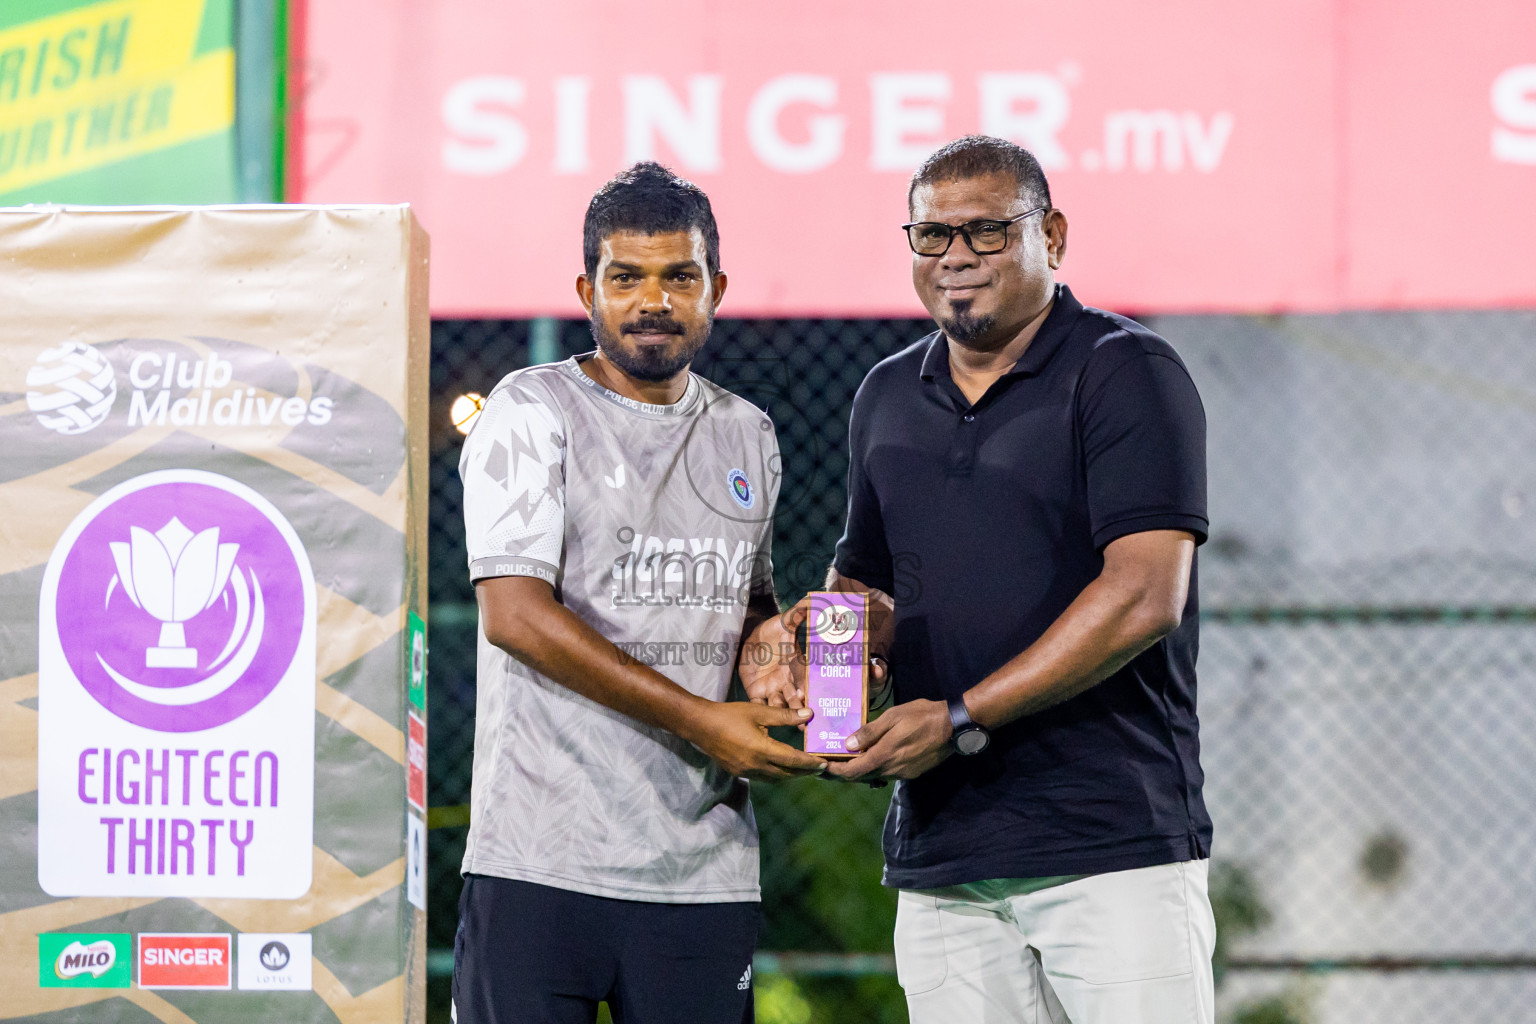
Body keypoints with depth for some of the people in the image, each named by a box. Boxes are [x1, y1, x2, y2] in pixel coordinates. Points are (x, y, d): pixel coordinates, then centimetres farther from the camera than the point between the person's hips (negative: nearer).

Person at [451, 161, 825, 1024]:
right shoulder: (532, 412, -1)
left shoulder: (747, 436, 17)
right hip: (541, 856, -5)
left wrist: (770, 639, 4)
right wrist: (699, 719, -17)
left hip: (705, 873, 5)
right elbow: (517, 614, -13)